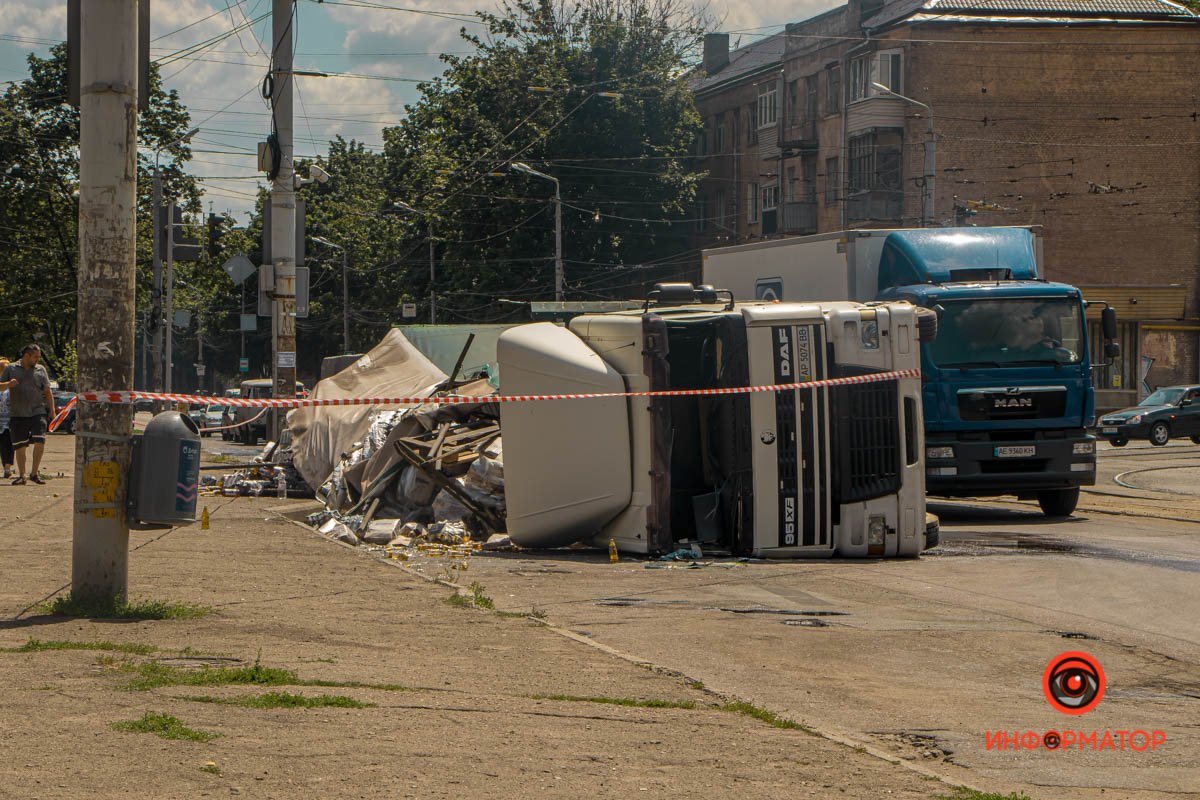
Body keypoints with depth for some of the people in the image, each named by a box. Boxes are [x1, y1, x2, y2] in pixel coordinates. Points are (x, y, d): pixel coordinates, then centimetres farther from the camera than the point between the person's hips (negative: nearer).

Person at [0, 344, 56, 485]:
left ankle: (34, 473, -2)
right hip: (17, 414, 0)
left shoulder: (40, 370, 12)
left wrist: (52, 409, 4)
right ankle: (21, 475, 13)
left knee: (40, 442, -14)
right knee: (20, 446, 2)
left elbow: (47, 391, 13)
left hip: (37, 412, 0)